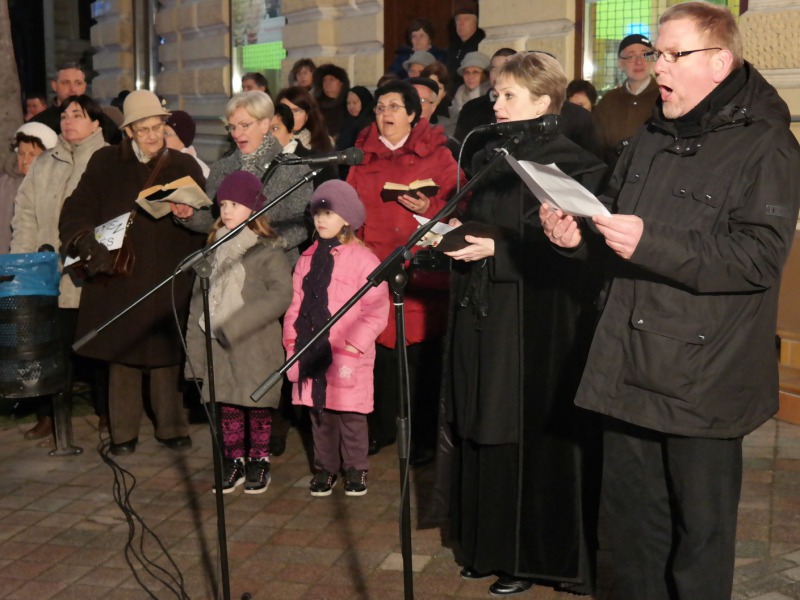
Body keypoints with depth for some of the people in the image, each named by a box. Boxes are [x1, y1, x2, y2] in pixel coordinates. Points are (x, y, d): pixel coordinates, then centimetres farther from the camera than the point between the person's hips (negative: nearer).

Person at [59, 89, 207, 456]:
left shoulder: (185, 167, 9)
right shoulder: (106, 163, 6)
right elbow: (76, 211, 2)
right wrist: (85, 241, -15)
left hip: (169, 280, 0)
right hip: (118, 275, 0)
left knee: (167, 353, 3)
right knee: (123, 354, 4)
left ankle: (171, 426, 17)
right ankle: (123, 432, 15)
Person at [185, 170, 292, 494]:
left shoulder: (267, 250, -8)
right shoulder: (215, 248, 11)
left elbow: (281, 294, -18)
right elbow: (200, 296, 13)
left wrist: (234, 325, -20)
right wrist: (196, 341, 6)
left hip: (255, 344, -5)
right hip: (218, 345, 5)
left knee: (257, 403, 4)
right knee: (226, 404, 9)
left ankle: (258, 461, 18)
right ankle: (233, 461, 22)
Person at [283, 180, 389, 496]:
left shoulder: (362, 259, -8)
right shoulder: (308, 259, 11)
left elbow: (375, 312, -11)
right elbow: (296, 304, 14)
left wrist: (353, 348, -14)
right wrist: (292, 342, 6)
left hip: (347, 357, -5)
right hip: (312, 353, 5)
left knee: (350, 415, 4)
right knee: (319, 415, 13)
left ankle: (355, 468, 20)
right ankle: (325, 467, 26)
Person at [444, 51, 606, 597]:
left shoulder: (572, 162, -9)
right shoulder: (488, 158, 14)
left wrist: (497, 249, -20)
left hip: (538, 322, -7)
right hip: (483, 313, 7)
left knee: (529, 434, -1)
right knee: (483, 433, 12)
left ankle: (534, 555, 14)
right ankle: (490, 545, 25)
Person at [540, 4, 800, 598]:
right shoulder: (650, 140, 15)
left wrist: (650, 243, -26)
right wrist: (578, 237, 1)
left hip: (703, 379, -6)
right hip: (630, 368, 7)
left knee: (700, 531, 6)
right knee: (632, 516, 16)